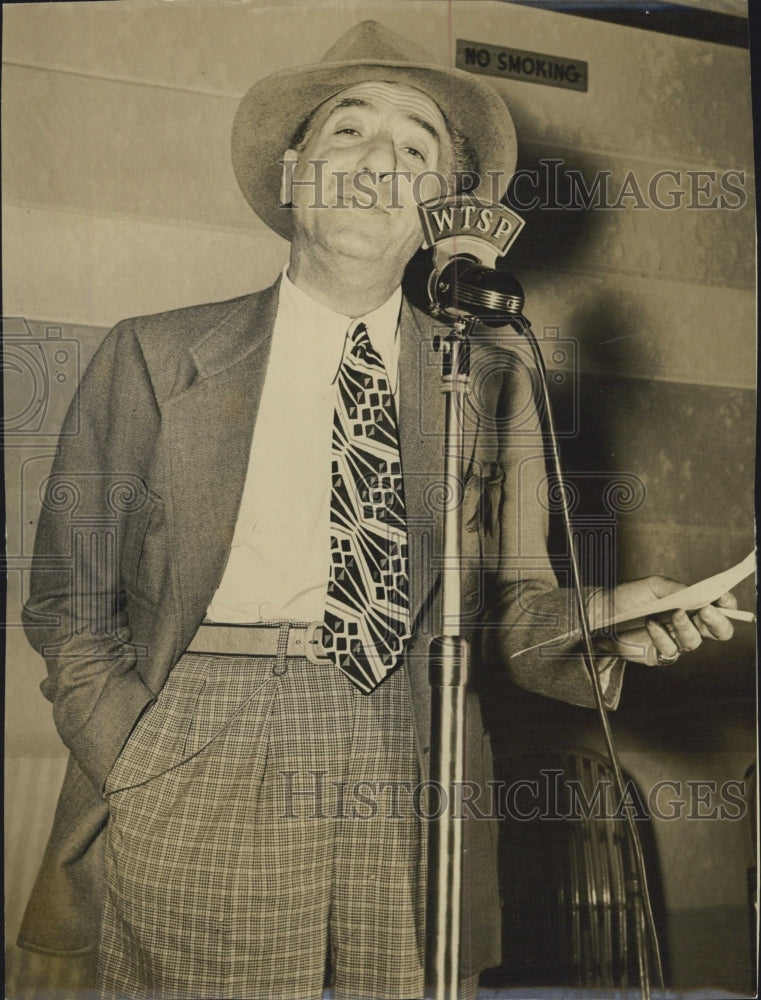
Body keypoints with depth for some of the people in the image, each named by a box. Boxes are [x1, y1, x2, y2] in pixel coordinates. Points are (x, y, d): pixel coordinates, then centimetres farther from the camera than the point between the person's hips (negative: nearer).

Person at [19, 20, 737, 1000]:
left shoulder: (491, 383, 9)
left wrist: (601, 619, -12)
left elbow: (507, 604, 9)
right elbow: (69, 603, 5)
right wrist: (133, 772, -7)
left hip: (418, 802, 2)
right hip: (200, 775, -1)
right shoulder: (155, 357, 4)